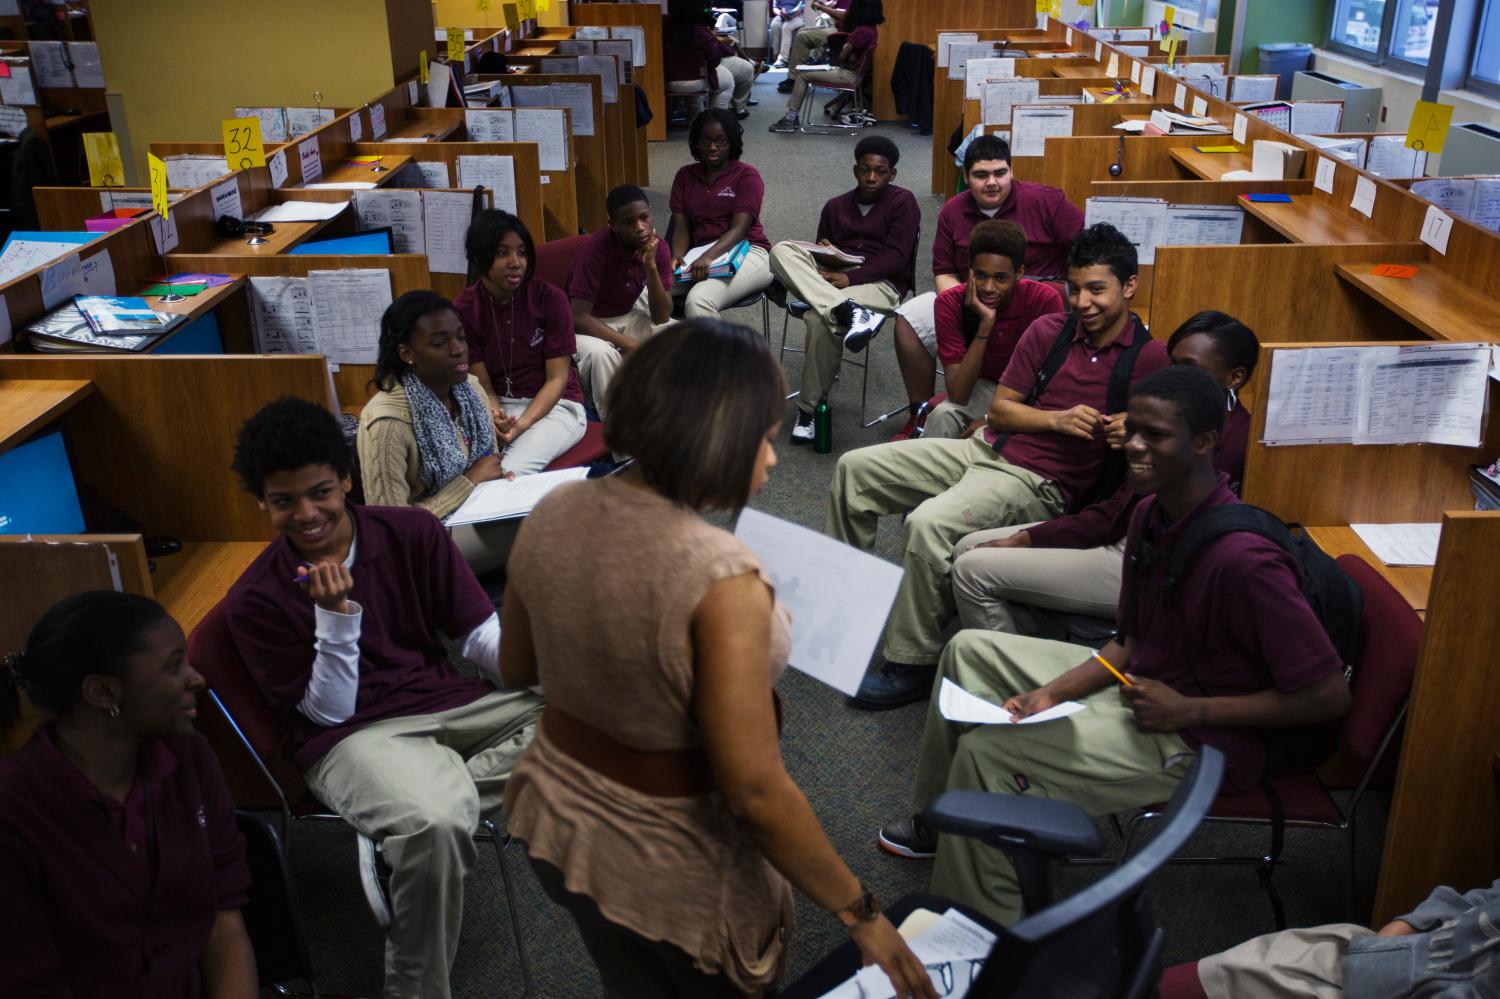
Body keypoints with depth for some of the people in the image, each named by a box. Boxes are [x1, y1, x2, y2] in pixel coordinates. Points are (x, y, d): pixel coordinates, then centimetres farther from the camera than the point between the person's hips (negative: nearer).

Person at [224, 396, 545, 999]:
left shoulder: (413, 533, 0)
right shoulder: (255, 600, -4)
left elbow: (482, 634, 2)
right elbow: (327, 713, -5)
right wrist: (335, 614, -21)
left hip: (446, 701, 5)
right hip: (353, 735, -4)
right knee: (432, 825, -37)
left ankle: (399, 828, -19)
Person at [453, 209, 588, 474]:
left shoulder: (550, 298, -9)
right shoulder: (463, 309, -4)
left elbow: (557, 378, -8)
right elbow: (482, 384, -3)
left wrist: (523, 424, -24)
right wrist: (494, 416, -26)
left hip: (555, 405, -2)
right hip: (499, 406, 2)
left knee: (512, 471, -31)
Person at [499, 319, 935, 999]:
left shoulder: (552, 516, -12)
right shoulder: (720, 580, -32)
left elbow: (515, 668, 4)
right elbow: (755, 792, -29)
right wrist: (860, 913, -18)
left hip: (559, 820, 6)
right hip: (675, 865, -5)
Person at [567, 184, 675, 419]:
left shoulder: (659, 247, -12)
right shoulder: (594, 249, -27)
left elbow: (661, 317, -16)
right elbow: (578, 318, -28)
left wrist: (651, 266, -29)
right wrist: (628, 344, -33)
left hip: (628, 318, 5)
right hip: (588, 326, -5)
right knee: (601, 352, -37)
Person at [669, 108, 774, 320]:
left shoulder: (747, 175, 2)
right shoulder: (685, 176, 17)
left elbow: (739, 229, -10)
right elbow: (681, 228, 9)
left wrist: (709, 256, -28)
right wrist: (677, 256, -15)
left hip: (747, 252, -4)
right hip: (700, 257, 4)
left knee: (698, 301, -35)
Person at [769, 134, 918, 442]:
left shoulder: (902, 202, 7)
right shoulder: (835, 206, 24)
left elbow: (896, 258, -5)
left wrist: (849, 278, -18)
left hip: (879, 283, -5)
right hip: (830, 279, 5)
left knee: (819, 319, -36)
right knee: (782, 251, -24)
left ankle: (810, 407, -24)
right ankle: (847, 311, -43)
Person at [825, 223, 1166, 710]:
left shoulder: (1148, 358, -6)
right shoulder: (1048, 330, 4)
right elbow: (999, 409, 7)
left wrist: (1129, 434, -24)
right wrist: (1057, 419, -9)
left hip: (1040, 483, -6)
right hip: (985, 449, 7)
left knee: (929, 524, -32)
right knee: (855, 468, 0)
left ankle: (913, 665, -16)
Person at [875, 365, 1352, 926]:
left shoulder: (1243, 559, -30)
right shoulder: (1152, 514, -2)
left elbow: (1329, 695, -25)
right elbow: (1131, 644, 7)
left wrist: (1190, 710, -22)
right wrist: (1050, 694, -7)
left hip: (1199, 741, -9)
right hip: (1136, 684, 10)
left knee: (986, 753, -20)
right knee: (971, 650, 12)